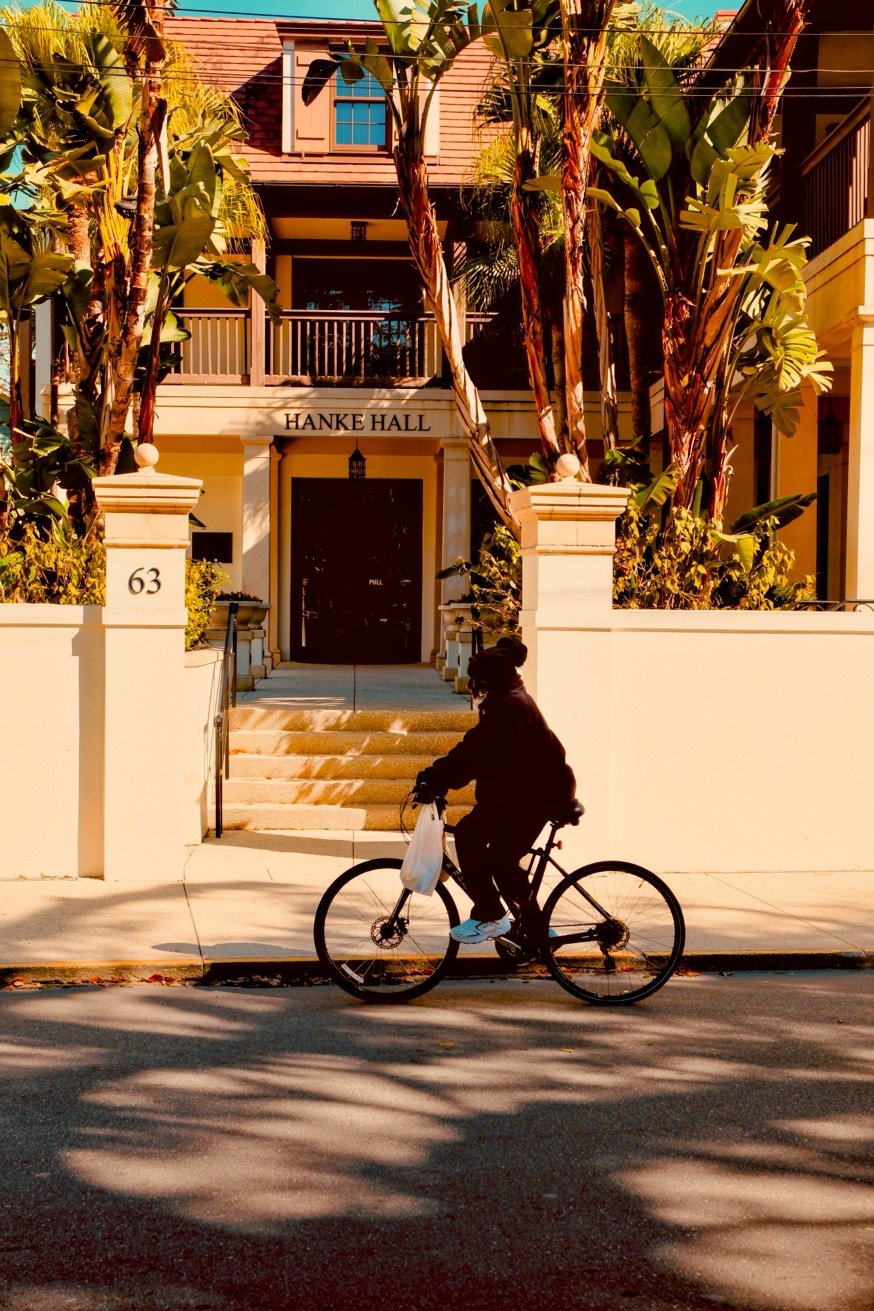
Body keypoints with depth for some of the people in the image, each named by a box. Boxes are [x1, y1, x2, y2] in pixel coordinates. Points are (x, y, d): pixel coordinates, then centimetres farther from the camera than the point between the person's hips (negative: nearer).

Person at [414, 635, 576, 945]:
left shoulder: (510, 705, -18)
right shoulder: (508, 701, 15)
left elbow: (476, 749, -29)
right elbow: (477, 748, 12)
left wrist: (437, 778, -30)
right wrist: (439, 775, 3)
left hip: (536, 794, -11)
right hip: (528, 791, 11)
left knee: (469, 834, -15)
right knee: (503, 861, 16)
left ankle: (490, 916, -9)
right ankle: (537, 931, 25)